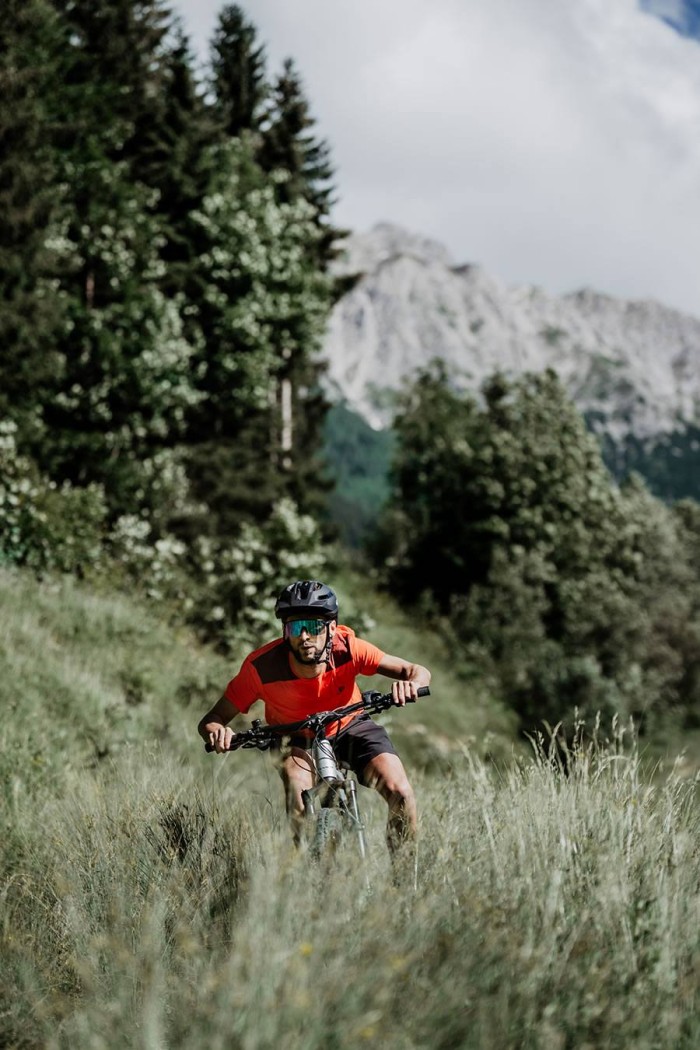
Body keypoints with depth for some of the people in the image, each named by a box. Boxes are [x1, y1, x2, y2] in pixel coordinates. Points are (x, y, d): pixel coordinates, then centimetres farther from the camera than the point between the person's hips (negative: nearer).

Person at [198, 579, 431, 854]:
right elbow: (209, 721, -23)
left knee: (401, 794, -19)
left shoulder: (346, 647, -29)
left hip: (349, 725, 1)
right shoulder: (262, 666, -31)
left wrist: (410, 684, -49)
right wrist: (217, 731, -48)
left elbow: (419, 672, -25)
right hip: (296, 736, -1)